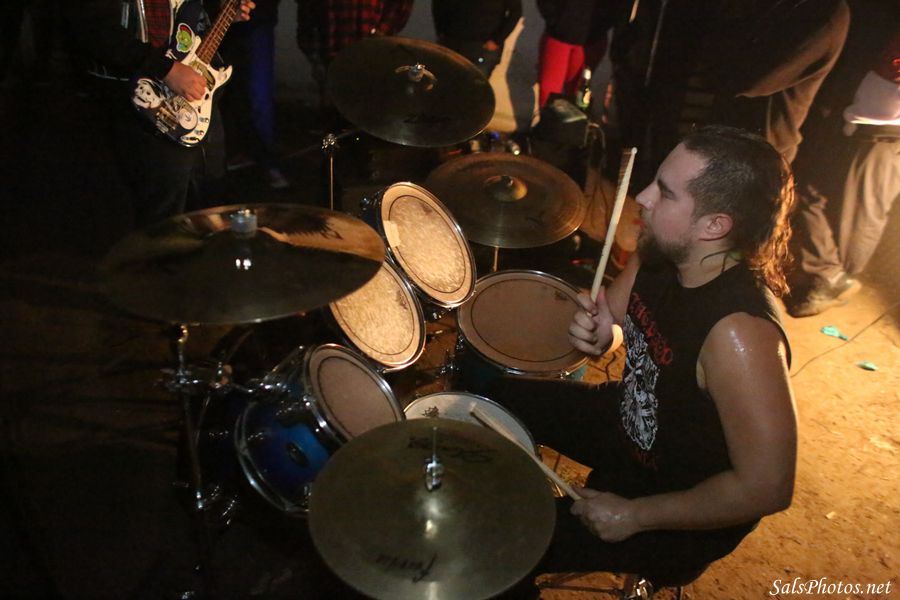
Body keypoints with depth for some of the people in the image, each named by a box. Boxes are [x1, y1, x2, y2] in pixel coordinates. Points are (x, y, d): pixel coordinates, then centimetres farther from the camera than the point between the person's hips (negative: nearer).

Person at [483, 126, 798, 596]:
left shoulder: (739, 333, -36)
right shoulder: (658, 254, -13)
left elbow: (767, 488, -31)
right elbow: (614, 309, 7)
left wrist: (633, 516, -23)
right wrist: (599, 335, -18)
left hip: (689, 515, -7)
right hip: (631, 421, 8)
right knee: (497, 397, 15)